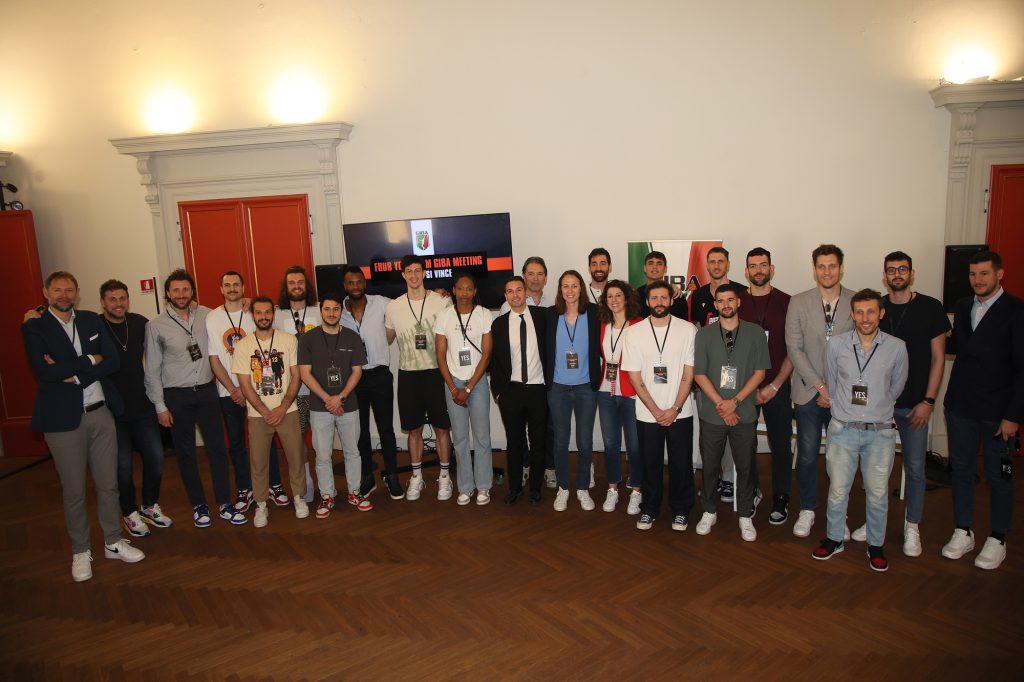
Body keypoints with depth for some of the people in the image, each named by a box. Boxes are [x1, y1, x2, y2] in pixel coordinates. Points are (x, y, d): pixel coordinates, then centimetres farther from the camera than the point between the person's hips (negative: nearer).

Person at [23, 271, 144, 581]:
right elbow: (44, 371, -17)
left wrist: (73, 374, -14)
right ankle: (80, 551, 25)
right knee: (73, 491, 8)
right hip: (64, 419, -3)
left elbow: (112, 361, -3)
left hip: (101, 413, 3)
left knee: (108, 484, 12)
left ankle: (113, 542, 28)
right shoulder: (34, 328, -3)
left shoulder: (91, 320, 8)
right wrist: (89, 361, -11)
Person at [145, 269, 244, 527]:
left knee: (217, 448, 4)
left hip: (206, 391, 2)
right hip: (176, 396, -1)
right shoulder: (156, 326, -4)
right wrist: (160, 406, -3)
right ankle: (199, 505, 23)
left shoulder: (206, 315, 1)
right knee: (186, 453, 9)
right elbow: (152, 370, -1)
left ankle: (224, 503, 16)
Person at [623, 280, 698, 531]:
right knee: (650, 463, 10)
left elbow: (688, 374, -4)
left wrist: (674, 409, -10)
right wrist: (656, 410, -8)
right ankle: (649, 509, 27)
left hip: (680, 412, 0)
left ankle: (680, 511, 27)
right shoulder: (634, 332, -2)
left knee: (681, 463, 8)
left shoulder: (688, 330, -3)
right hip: (647, 413, 0)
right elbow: (634, 377, -3)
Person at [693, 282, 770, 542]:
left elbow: (759, 372, -2)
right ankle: (709, 512, 27)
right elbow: (699, 374, -1)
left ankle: (745, 516, 24)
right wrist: (721, 404, -11)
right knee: (710, 466, 10)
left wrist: (735, 401, -11)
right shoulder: (704, 335, 1)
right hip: (711, 413, 0)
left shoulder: (755, 333, 0)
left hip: (744, 413, 0)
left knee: (745, 467, 8)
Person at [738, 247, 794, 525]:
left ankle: (780, 499, 20)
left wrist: (774, 385, -8)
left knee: (780, 445, 5)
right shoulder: (738, 302, 4)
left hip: (777, 387, -1)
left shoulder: (786, 302, 0)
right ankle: (750, 493, 23)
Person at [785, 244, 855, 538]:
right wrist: (820, 386, -10)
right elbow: (794, 349, -3)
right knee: (807, 456, 6)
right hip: (809, 392, 0)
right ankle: (807, 511, 22)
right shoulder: (798, 303, 0)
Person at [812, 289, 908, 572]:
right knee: (838, 490, 7)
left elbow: (896, 387, 11)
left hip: (880, 432, 0)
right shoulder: (837, 345, -4)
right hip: (843, 430, 0)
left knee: (877, 493, 8)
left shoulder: (896, 347, -4)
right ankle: (834, 539, 26)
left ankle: (876, 545, 27)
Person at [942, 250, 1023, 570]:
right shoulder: (963, 306, 7)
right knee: (961, 469, 12)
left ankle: (997, 540, 23)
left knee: (998, 476, 8)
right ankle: (963, 532, 27)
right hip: (961, 406, 5)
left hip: (998, 411, -5)